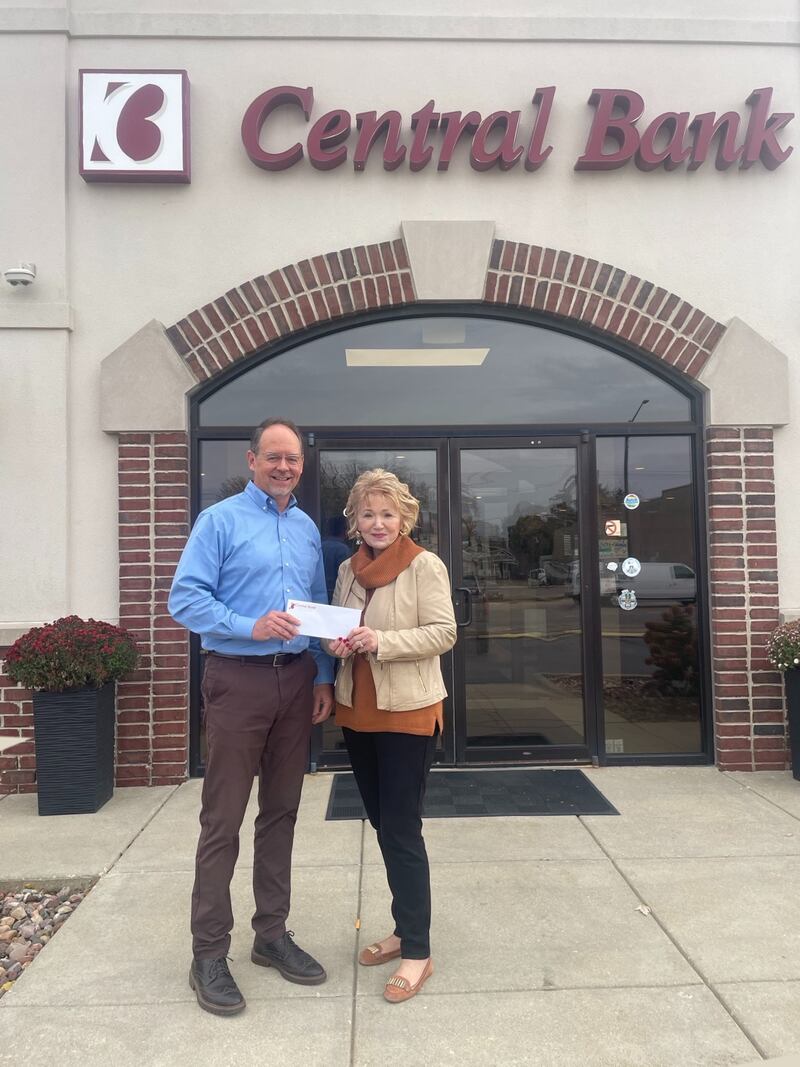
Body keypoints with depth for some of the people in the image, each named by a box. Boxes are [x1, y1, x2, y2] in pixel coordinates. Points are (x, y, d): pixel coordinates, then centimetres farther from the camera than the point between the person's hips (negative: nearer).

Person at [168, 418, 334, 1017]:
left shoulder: (308, 529, 13)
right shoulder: (221, 520, -4)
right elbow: (185, 597, -11)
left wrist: (322, 678, 9)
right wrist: (251, 627, -22)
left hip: (297, 680, 6)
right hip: (238, 680, -5)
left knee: (282, 813, 14)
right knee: (224, 819, 1)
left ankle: (272, 933, 28)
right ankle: (209, 953, 16)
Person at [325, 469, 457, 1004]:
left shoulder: (424, 565, -10)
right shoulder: (348, 569, 8)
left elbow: (443, 633, -14)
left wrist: (382, 641, -25)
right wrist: (337, 643, -7)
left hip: (408, 711, -7)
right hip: (358, 710, 7)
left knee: (402, 830, -1)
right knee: (382, 824, 16)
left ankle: (418, 951, 15)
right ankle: (406, 928, 34)